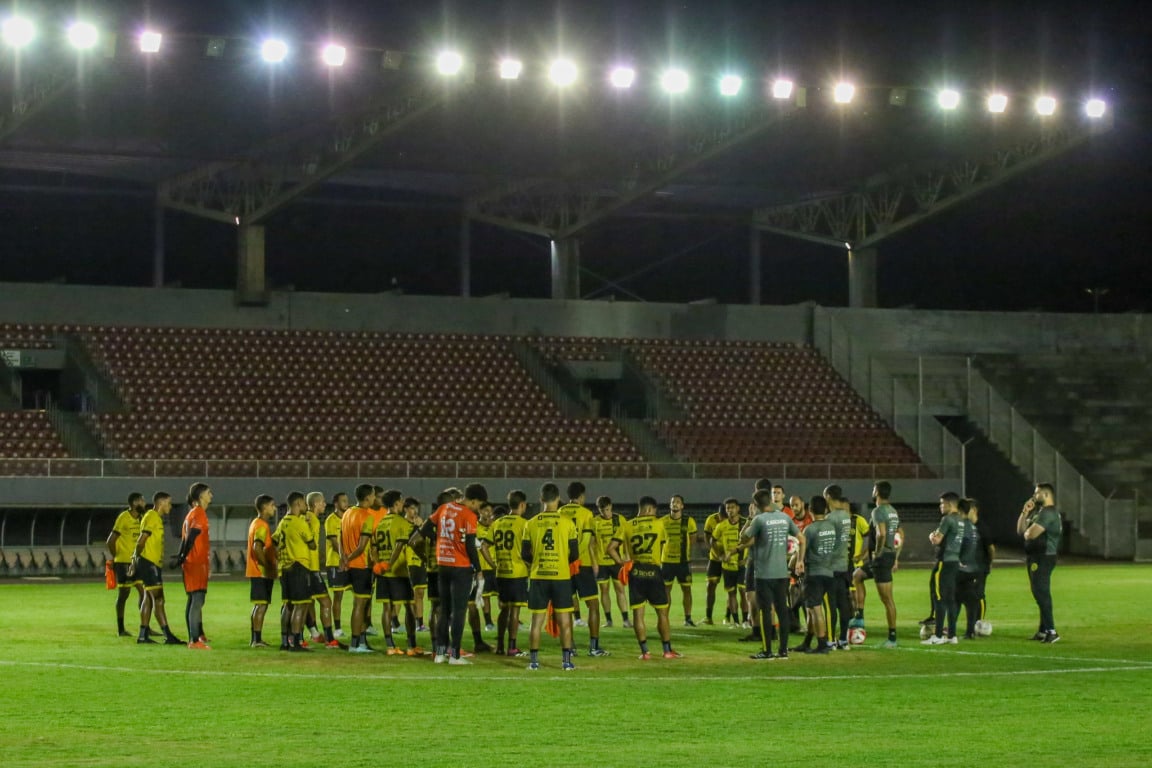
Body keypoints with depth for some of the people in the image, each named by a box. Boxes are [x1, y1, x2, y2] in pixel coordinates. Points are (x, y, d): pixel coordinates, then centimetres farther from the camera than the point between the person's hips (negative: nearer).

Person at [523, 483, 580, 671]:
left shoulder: (531, 524, -1)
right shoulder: (567, 523, -4)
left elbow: (525, 554, 3)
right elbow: (574, 554, -1)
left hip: (538, 577, 1)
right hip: (561, 576, -1)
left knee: (537, 620, 6)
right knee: (564, 621, 5)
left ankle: (533, 660, 6)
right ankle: (567, 660, 5)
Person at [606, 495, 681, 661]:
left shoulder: (626, 526, 3)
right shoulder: (658, 524, 1)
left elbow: (611, 549, -4)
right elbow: (662, 546, 12)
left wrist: (621, 563, 4)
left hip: (635, 572, 1)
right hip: (654, 571, -1)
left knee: (637, 613, 5)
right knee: (662, 613, 9)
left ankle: (644, 652, 2)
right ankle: (667, 650, 13)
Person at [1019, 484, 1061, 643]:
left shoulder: (1048, 513, -16)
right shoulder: (1037, 512, 18)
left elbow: (1031, 533, -25)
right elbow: (1020, 530, 18)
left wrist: (1027, 533, -2)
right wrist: (1025, 512, 7)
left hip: (1043, 558, -11)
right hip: (1035, 557, 11)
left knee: (1041, 593, -13)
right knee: (1040, 594, 15)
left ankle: (1051, 631, -15)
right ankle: (1043, 630, 23)